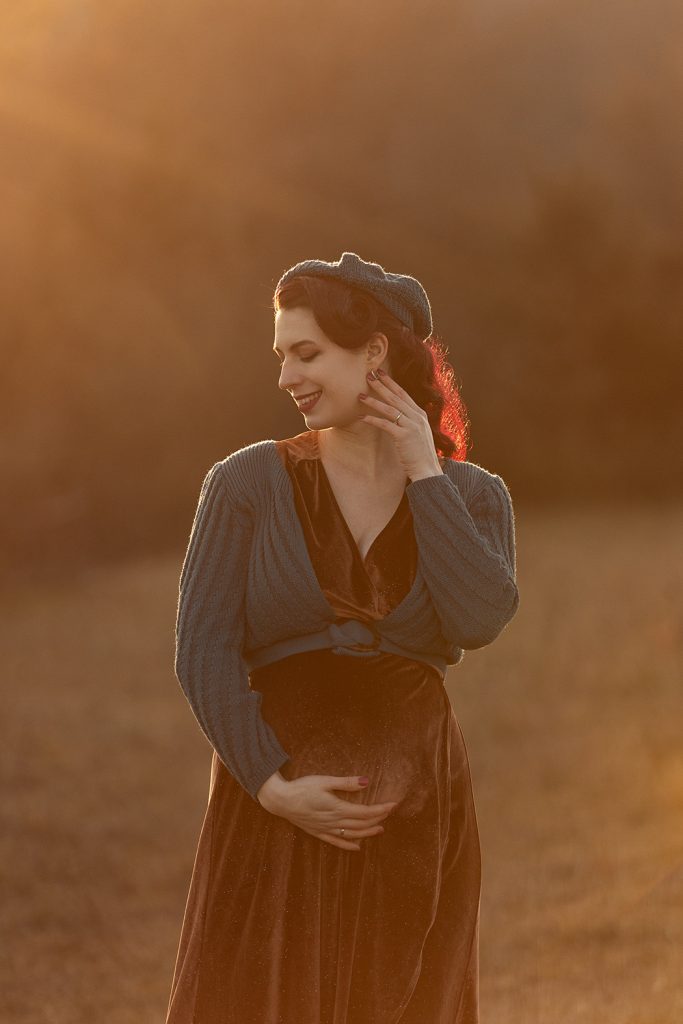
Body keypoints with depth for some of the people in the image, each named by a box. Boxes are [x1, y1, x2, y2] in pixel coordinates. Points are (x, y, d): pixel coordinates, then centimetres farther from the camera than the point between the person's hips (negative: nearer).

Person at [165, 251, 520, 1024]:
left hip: (416, 811, 2)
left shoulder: (473, 496, 5)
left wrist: (424, 473, -8)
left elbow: (478, 621, -14)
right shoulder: (248, 483, -1)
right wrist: (273, 786, -15)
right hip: (275, 806, -2)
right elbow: (202, 651, -6)